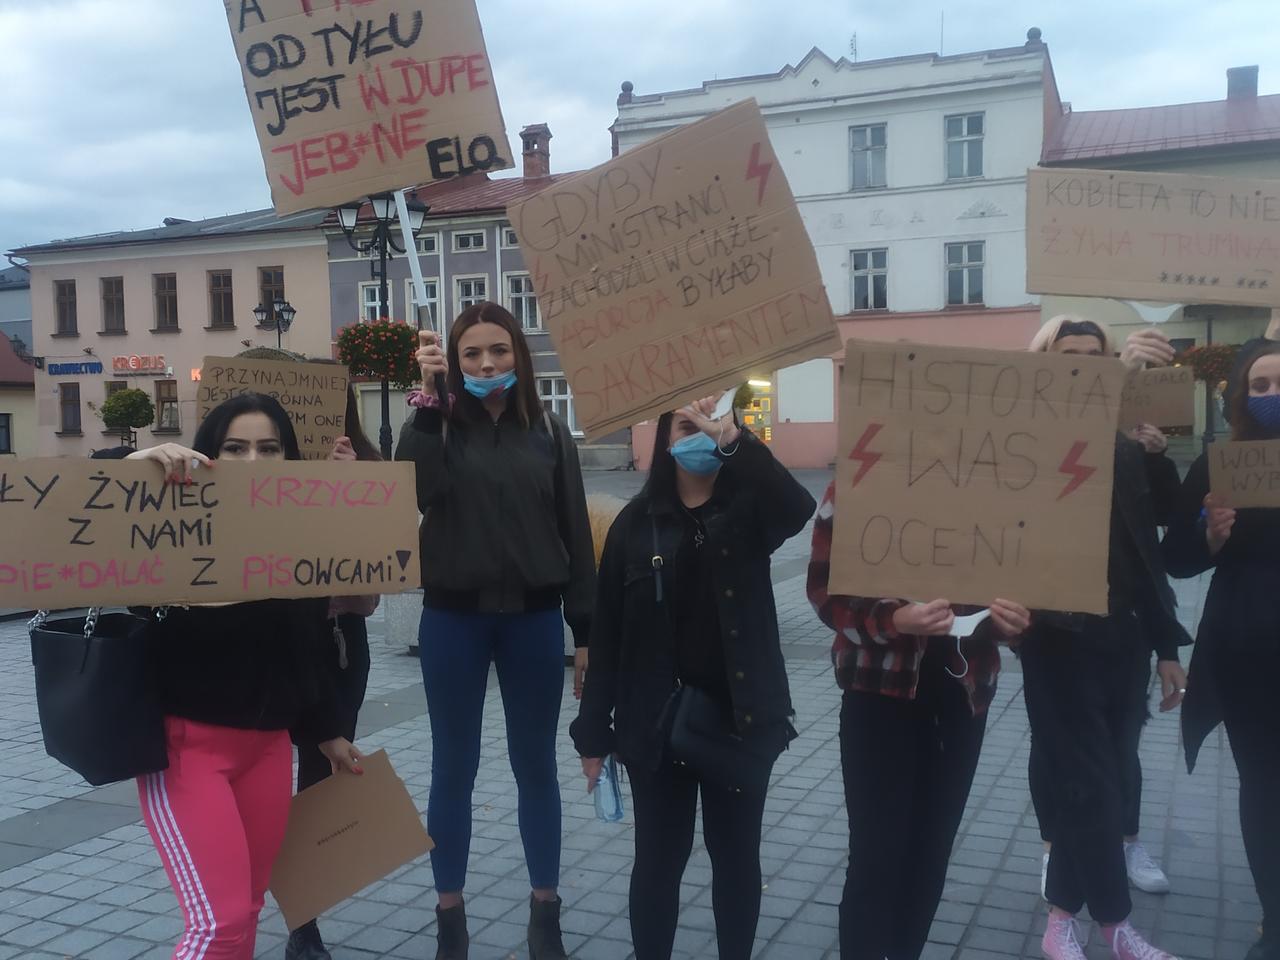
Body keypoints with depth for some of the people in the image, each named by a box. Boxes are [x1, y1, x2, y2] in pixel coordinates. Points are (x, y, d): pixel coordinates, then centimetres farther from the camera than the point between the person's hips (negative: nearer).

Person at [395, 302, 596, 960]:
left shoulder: (549, 433, 3)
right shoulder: (438, 426, 0)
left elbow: (575, 533, 3)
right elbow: (412, 490, -21)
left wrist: (585, 629, 1)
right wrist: (424, 396, -21)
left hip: (533, 617, 1)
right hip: (454, 618, -1)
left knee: (536, 765, 11)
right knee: (453, 767, 9)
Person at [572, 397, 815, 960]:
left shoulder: (749, 509, -1)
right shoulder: (637, 522, -1)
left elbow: (798, 509, -26)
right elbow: (607, 632, -2)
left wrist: (736, 442, -33)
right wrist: (593, 731, -2)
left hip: (737, 717, 0)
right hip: (657, 720, 0)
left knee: (735, 854, 14)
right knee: (659, 857, 10)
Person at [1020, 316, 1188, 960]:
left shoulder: (1124, 449, 8)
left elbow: (1145, 552, 11)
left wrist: (1166, 645, 14)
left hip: (1123, 639, 5)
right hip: (1062, 640, -5)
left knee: (1103, 780, 11)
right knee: (1090, 785, 1)